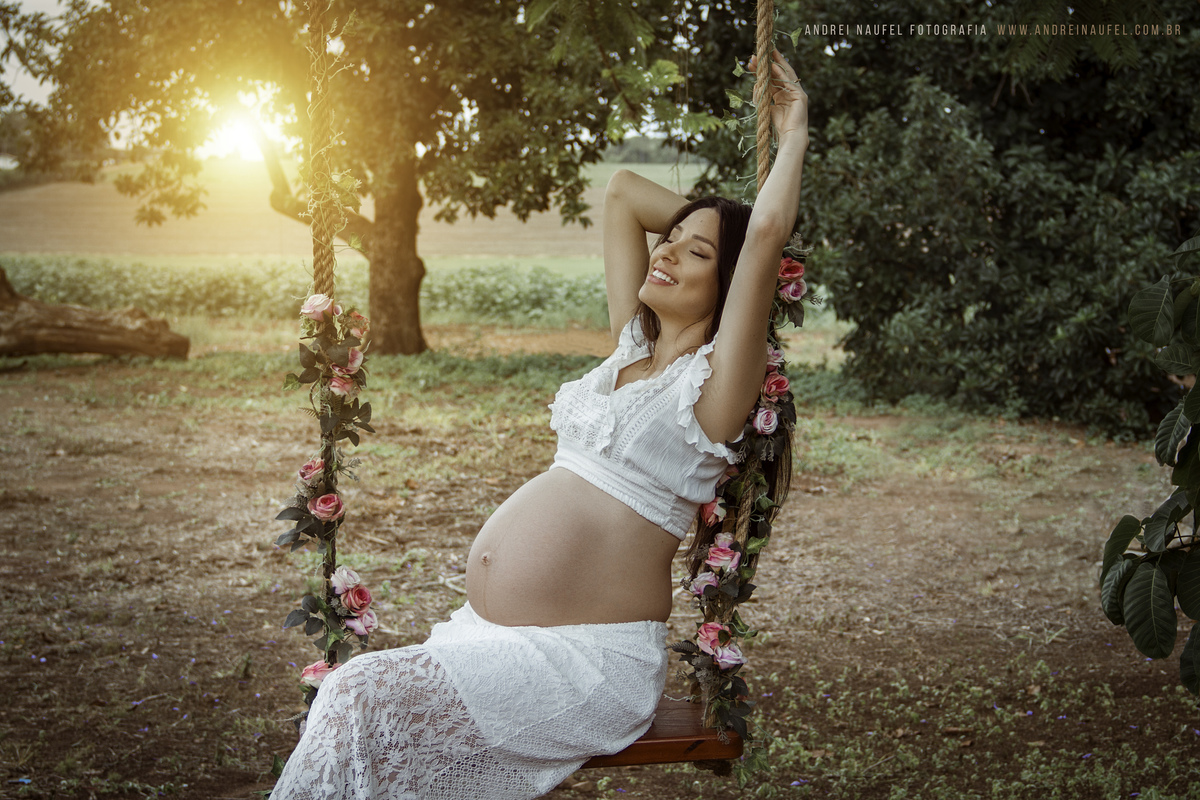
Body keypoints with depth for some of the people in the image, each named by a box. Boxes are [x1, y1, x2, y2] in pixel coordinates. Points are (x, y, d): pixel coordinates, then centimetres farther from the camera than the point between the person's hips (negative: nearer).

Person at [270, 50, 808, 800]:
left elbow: (768, 232, -18)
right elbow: (624, 192, 22)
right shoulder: (631, 349, 15)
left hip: (590, 657, -7)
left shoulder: (714, 380, -6)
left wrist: (793, 135, -3)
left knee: (365, 706, -21)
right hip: (490, 630, 7)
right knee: (354, 702, -12)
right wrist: (697, 216, 20)